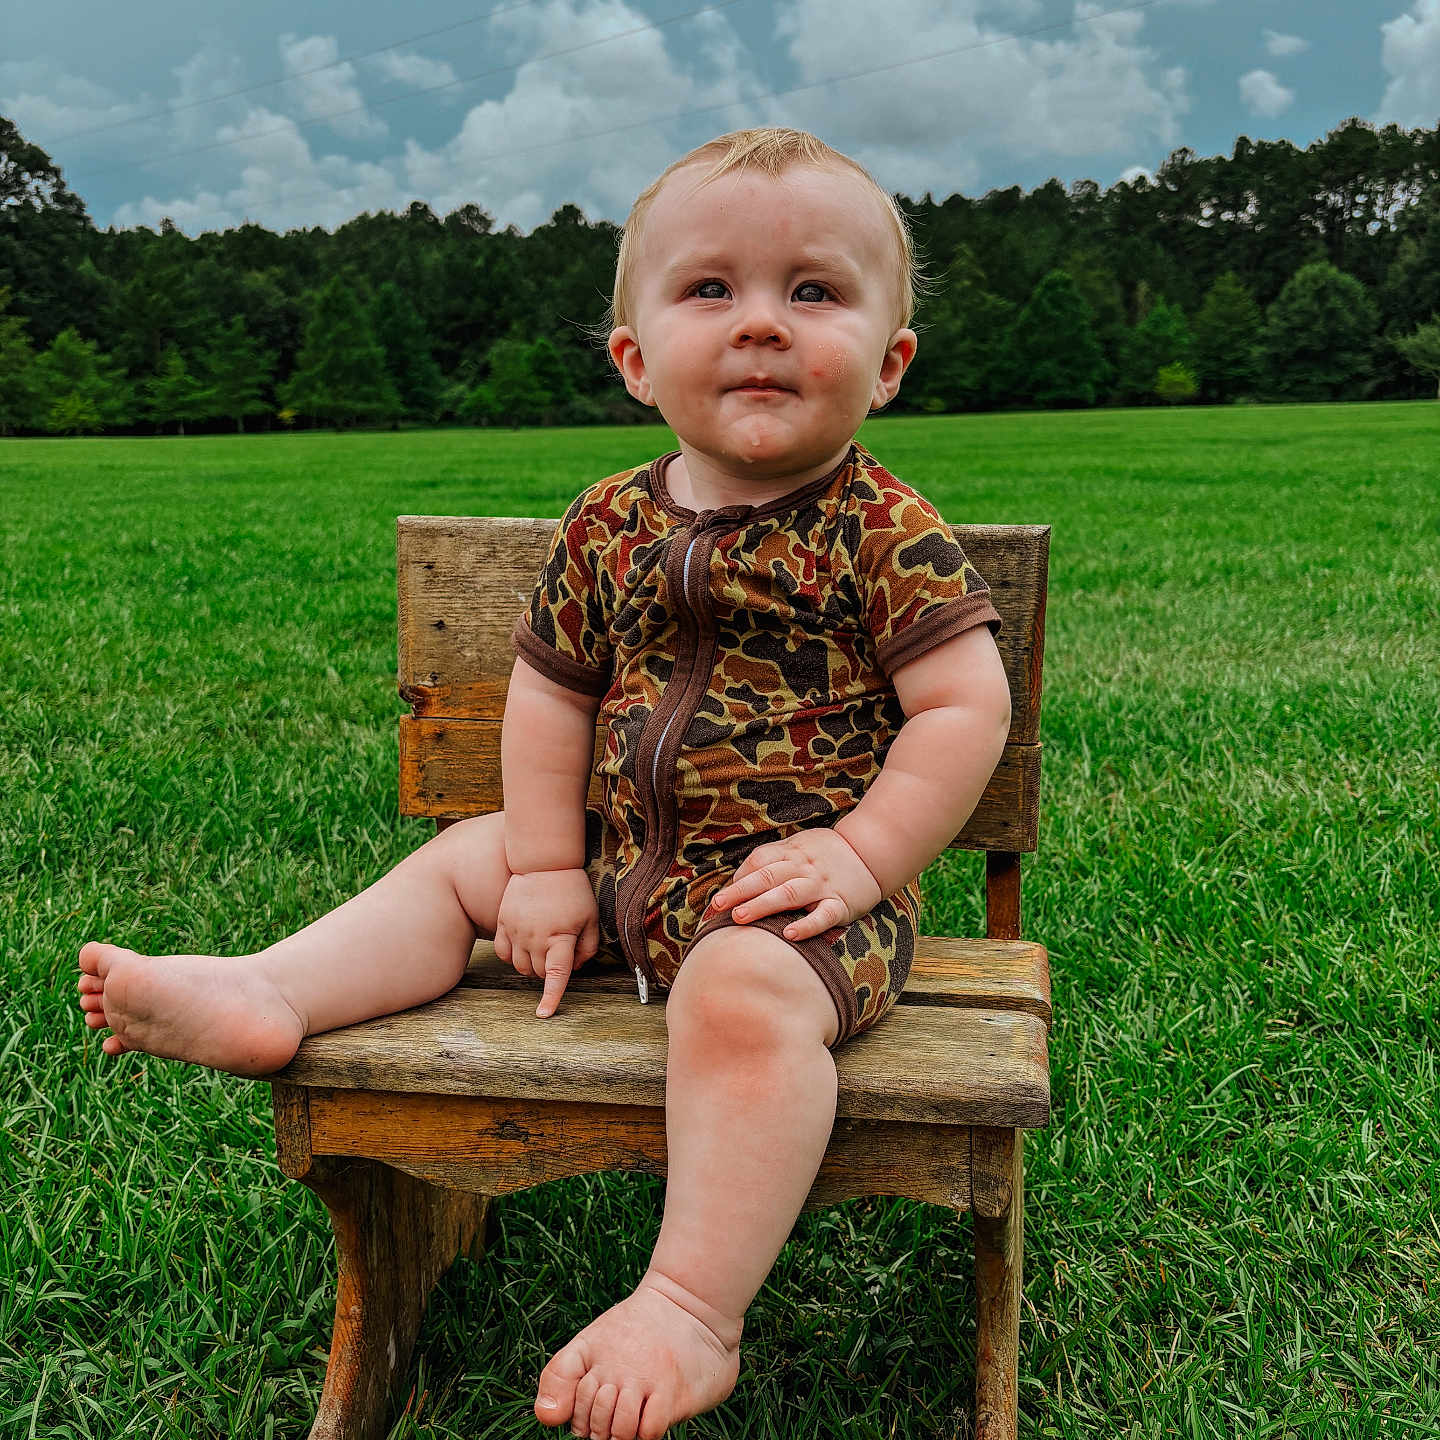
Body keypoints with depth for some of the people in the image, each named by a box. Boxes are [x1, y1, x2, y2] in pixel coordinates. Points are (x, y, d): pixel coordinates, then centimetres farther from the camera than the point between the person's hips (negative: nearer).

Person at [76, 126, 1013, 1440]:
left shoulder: (884, 532, -13)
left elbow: (966, 709, -14)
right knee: (465, 860, 10)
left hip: (794, 889, -6)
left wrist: (860, 855, -21)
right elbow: (551, 692, 10)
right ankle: (264, 998, 8)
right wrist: (548, 868, 6)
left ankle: (692, 1309, -27)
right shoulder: (610, 526, 2)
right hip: (625, 862, 7)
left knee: (739, 993, -33)